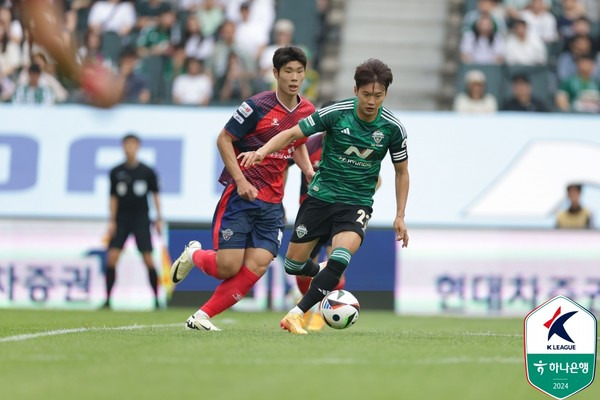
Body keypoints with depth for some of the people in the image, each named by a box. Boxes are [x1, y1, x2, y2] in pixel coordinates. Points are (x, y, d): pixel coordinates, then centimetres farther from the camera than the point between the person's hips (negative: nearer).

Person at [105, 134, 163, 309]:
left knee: (148, 258, -8)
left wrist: (159, 219, 1)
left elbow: (155, 195, 5)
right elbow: (113, 198, 7)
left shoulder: (147, 172, -1)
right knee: (111, 257, -10)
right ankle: (108, 299, -5)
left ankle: (157, 299, 2)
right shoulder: (116, 172, 3)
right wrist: (112, 221, 0)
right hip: (121, 219, 1)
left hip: (141, 219, -1)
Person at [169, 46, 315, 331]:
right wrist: (241, 180, -15)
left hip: (272, 203, 5)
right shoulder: (258, 105, -12)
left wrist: (310, 172, 6)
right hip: (241, 194, -5)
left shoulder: (307, 111, 6)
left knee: (257, 266, -10)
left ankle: (202, 316, 0)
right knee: (228, 267, -10)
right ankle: (193, 255, 25)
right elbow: (223, 139, -6)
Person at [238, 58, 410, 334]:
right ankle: (330, 280, 40)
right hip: (321, 196, 1)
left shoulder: (392, 128, -8)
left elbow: (402, 172, 6)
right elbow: (292, 134, -9)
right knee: (293, 265, 7)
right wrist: (262, 151, -27)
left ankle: (296, 315, -23)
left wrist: (400, 216, 1)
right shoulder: (336, 113, -13)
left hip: (357, 203, -1)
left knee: (341, 258, -28)